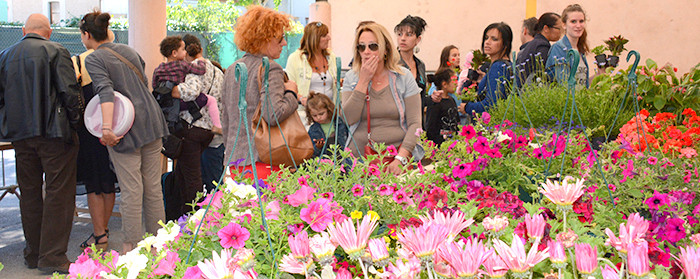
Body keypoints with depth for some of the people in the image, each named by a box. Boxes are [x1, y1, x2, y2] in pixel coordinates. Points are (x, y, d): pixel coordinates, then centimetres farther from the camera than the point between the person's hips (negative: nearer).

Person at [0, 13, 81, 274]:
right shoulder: (56, 51, -6)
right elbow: (69, 91, -13)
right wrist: (75, 122, -2)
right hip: (54, 133, -5)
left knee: (29, 194, 14)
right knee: (58, 193, 0)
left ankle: (33, 254, 22)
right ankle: (53, 257, -1)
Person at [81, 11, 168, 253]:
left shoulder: (94, 59, -5)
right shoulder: (128, 50, 15)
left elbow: (105, 91, -21)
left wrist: (107, 128, -30)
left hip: (126, 130, -6)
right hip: (151, 121, 6)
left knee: (131, 190, -1)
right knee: (153, 187, 10)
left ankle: (131, 245, 5)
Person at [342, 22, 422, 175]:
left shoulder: (404, 77, 5)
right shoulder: (352, 77, 9)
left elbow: (415, 123, 0)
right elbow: (349, 119, -6)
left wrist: (400, 158, -14)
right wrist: (364, 81, -7)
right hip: (360, 156, 1)